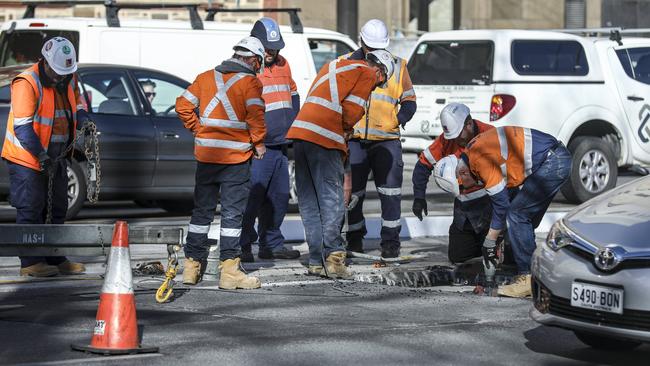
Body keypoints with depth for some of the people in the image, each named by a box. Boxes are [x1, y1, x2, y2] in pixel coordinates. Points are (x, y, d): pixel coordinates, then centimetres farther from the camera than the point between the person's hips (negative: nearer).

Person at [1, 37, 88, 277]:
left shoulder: (69, 79, 3)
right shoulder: (27, 83, -21)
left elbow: (77, 103, 21)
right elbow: (22, 127, -24)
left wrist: (84, 122, -3)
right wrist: (42, 156, -27)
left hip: (56, 157, 8)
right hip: (27, 158, -8)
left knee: (57, 209, 12)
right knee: (30, 210, -6)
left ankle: (55, 259, 20)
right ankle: (30, 262, -2)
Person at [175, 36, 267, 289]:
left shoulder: (206, 77, 10)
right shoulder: (250, 82, -5)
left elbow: (183, 105, 6)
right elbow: (255, 114, -17)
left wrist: (199, 130, 11)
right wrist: (258, 143, -4)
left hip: (205, 154, 5)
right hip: (236, 156, -5)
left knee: (202, 209, 13)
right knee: (232, 213, -1)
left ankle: (192, 266, 16)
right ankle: (229, 270, -4)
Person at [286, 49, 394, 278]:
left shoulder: (332, 67, 29)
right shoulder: (366, 73, 4)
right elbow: (352, 110, -8)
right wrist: (345, 131, 11)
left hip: (300, 131, 8)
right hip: (325, 138, -8)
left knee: (309, 202, 9)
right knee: (331, 199, -6)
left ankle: (316, 262, 9)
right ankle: (333, 256, -15)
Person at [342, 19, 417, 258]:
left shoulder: (397, 66, 10)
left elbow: (409, 100, 15)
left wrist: (400, 118, -4)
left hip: (387, 140, 0)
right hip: (354, 140, 0)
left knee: (390, 191, -7)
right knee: (352, 192, 5)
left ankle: (390, 240, -1)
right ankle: (355, 237, 19)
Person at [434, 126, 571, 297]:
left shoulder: (481, 160, -17)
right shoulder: (473, 151, 13)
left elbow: (501, 204, -12)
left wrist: (489, 243, -1)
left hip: (552, 163, -10)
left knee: (516, 215, -9)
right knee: (524, 220, 13)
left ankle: (528, 279, -9)